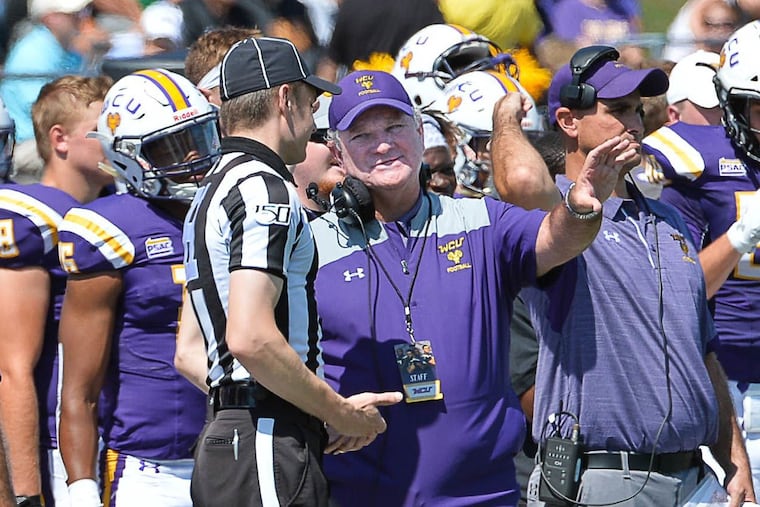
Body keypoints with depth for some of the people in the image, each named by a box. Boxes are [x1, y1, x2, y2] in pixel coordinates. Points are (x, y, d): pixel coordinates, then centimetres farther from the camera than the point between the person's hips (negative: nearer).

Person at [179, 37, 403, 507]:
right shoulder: (265, 189, -11)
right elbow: (251, 338, -23)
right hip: (269, 447, -10)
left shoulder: (212, 193, 21)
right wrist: (340, 413, -10)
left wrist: (330, 408, 19)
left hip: (223, 447, 10)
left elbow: (191, 353, 23)